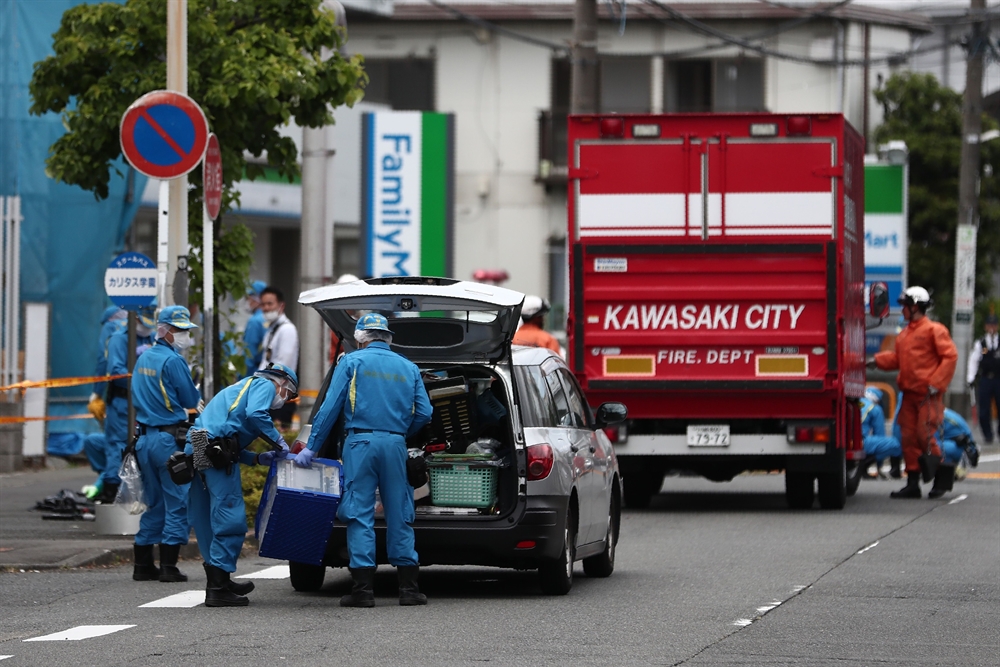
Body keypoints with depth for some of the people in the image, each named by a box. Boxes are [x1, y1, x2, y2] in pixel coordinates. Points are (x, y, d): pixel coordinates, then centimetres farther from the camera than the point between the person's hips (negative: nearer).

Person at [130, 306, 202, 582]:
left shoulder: (143, 360, 14)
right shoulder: (173, 361, -12)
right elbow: (192, 401, -9)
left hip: (145, 438, 8)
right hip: (170, 441, -8)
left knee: (154, 505, 15)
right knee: (178, 504, -3)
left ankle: (143, 564, 14)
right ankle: (168, 567, -6)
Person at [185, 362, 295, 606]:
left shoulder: (241, 387, 35)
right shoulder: (265, 386, 8)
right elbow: (255, 415, -15)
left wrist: (258, 458, 19)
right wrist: (278, 442, -3)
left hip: (196, 449, 10)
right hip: (217, 452, -10)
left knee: (207, 520, 16)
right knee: (230, 519, -7)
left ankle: (218, 582, 25)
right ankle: (219, 588, -9)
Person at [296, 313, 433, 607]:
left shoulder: (352, 362, 3)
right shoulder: (408, 368, 13)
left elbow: (330, 408, -3)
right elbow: (423, 413, 7)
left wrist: (311, 448, -1)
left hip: (360, 442, -3)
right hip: (395, 445, 3)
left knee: (359, 515, -2)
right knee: (399, 515, 7)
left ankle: (363, 588, -7)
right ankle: (408, 586, 6)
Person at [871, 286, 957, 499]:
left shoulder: (933, 330, -7)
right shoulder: (904, 334, 17)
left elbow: (950, 356, -11)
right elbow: (897, 358, 20)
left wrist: (936, 383, -15)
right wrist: (877, 361, 4)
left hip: (928, 394, -8)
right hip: (909, 393, 8)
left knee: (925, 435, -11)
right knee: (908, 437, 5)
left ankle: (942, 476, 8)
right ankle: (912, 483, 9)